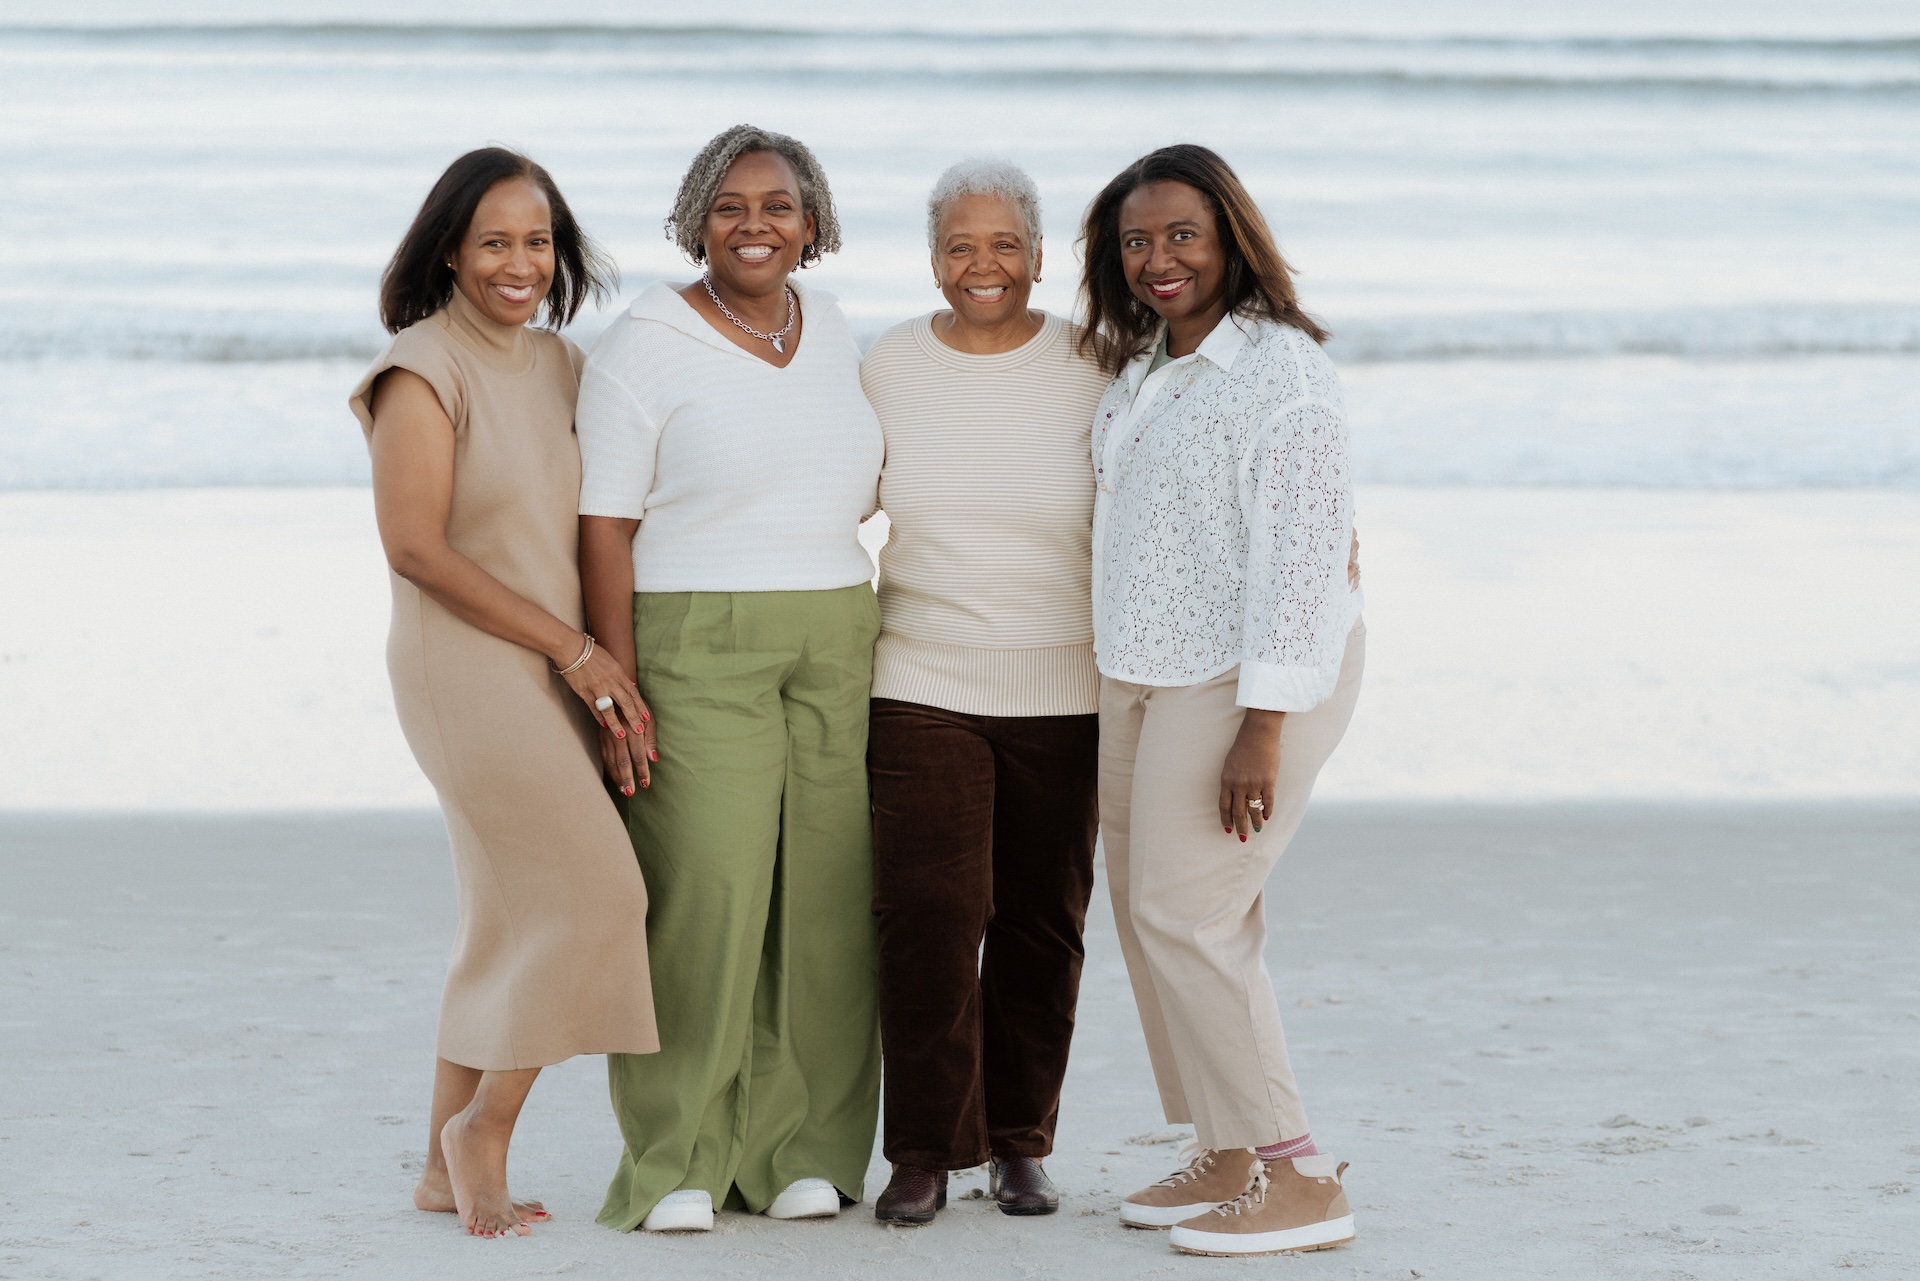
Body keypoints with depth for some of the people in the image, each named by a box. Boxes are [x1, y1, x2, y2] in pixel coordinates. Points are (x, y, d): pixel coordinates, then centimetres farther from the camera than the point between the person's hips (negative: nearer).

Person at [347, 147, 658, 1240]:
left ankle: (449, 1169, 15)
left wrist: (605, 659, 4)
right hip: (467, 668, -7)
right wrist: (572, 647, -13)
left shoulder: (557, 365, 12)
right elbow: (416, 547, -15)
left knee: (512, 921, 8)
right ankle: (485, 1127, 1)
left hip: (553, 674, 7)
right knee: (595, 893, -13)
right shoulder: (423, 370, -10)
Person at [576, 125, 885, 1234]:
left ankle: (801, 1152, 11)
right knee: (702, 899, -10)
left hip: (835, 644, 5)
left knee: (825, 896, 2)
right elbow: (605, 528, -7)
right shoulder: (645, 348, -4)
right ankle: (676, 1166, -2)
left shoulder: (831, 333, 13)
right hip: (695, 651, -5)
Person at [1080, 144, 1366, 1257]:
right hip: (1150, 671, 9)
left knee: (1185, 917, -11)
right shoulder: (1144, 369, 13)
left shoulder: (1279, 367, -15)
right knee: (1155, 918, 8)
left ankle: (1299, 1179, -5)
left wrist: (1263, 726, -23)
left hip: (1251, 677, -9)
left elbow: (1302, 550, -20)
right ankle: (1231, 1160, 16)